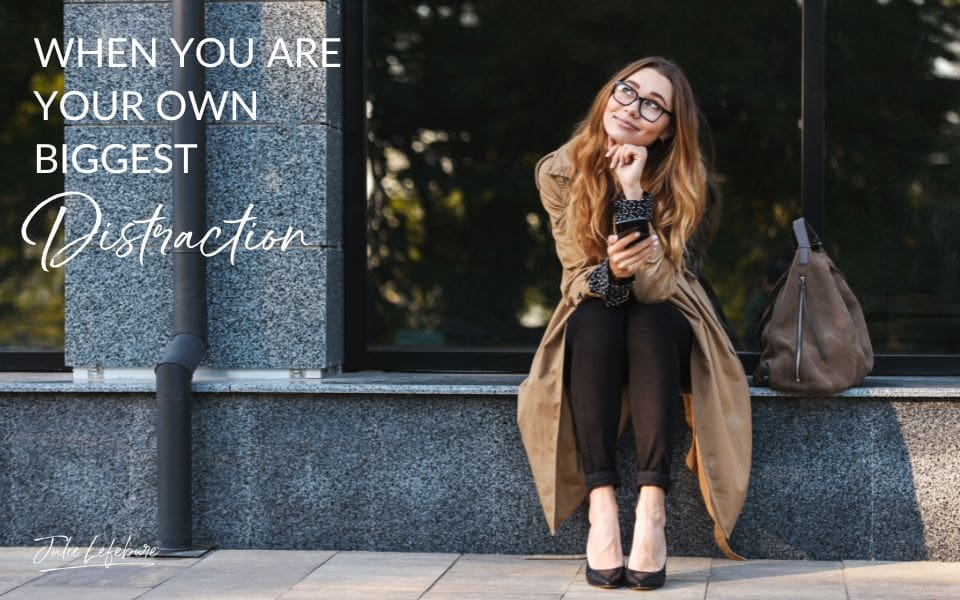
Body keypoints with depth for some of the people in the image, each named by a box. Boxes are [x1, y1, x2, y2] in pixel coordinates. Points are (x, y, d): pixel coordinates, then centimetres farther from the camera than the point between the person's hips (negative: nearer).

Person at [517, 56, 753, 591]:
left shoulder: (684, 181, -15)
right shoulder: (561, 172, -11)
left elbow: (655, 287, -25)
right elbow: (578, 278, -12)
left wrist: (633, 192, -33)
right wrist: (610, 273, -36)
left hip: (667, 332, -1)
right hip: (594, 334, 1)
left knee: (652, 319, -34)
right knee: (595, 317, -32)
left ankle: (653, 506, -43)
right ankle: (602, 503, -42)